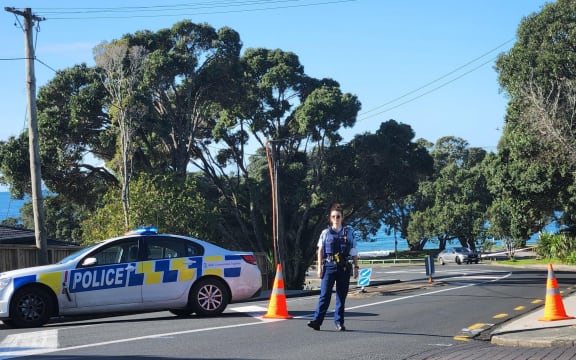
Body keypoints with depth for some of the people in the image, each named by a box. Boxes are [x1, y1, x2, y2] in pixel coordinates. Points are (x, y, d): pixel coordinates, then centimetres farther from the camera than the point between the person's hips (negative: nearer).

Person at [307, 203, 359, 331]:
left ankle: (339, 322, 13)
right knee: (325, 294, -8)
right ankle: (317, 320, -11)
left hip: (344, 267, 1)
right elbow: (320, 251, 5)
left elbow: (354, 252, 10)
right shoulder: (325, 233, 6)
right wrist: (320, 267, -2)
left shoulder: (349, 232, 8)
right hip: (329, 266, -1)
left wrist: (356, 267, 6)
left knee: (342, 295, 5)